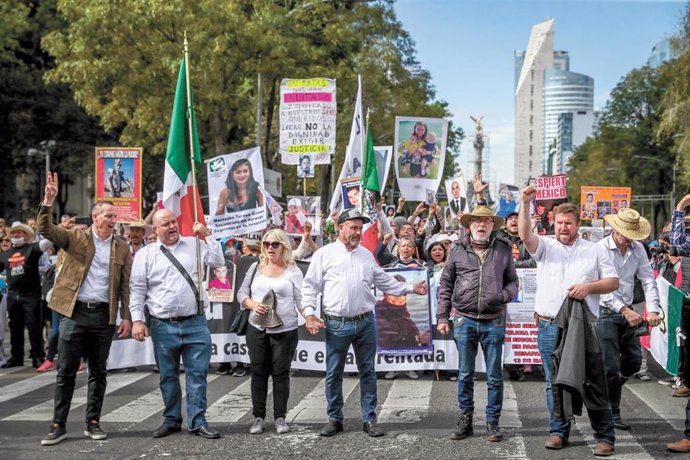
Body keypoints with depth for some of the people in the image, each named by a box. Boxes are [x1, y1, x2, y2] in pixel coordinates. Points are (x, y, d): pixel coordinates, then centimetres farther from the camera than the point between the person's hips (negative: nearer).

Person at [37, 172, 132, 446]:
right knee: (66, 371, 1)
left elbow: (125, 285, 7)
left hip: (104, 315, 2)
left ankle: (93, 423, 18)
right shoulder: (76, 238, 4)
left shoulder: (122, 248, 8)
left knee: (98, 371, 8)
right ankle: (59, 425, 8)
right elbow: (45, 229, -8)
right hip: (74, 312, -2)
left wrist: (126, 317, 1)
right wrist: (49, 201, -21)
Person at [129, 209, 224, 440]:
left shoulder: (194, 245, 8)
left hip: (195, 323, 1)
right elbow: (137, 290, 2)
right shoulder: (145, 254, 3)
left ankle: (197, 421, 9)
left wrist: (207, 236, -2)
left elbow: (218, 262, 3)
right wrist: (137, 320, -6)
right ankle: (171, 420, 24)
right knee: (168, 376, 11)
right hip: (163, 326, 0)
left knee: (197, 374, 1)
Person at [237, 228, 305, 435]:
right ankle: (258, 417, 14)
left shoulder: (293, 271, 0)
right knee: (258, 372, 6)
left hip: (285, 330, -3)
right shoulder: (256, 267, 9)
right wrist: (253, 305, -9)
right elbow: (242, 293, 11)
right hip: (257, 329, 3)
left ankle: (280, 417, 13)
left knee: (281, 373, 3)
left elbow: (301, 300, -4)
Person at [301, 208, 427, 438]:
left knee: (368, 371, 7)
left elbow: (384, 281, 20)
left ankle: (369, 419, 15)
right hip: (337, 324, -3)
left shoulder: (366, 254, 13)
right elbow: (310, 286, -1)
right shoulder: (324, 254, -1)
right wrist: (309, 314, -11)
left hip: (365, 322, 3)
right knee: (333, 374, 5)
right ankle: (335, 419, 18)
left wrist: (411, 289, 16)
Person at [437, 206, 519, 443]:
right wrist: (442, 317, 2)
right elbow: (445, 285, 7)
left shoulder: (503, 250, 5)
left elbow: (512, 281, 11)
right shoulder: (458, 250, 4)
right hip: (465, 321, 0)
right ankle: (465, 419, 20)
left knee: (495, 376, 5)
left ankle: (492, 422, 16)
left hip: (494, 322, 0)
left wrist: (503, 295, -11)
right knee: (465, 375, 8)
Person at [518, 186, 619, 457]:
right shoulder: (545, 247, 10)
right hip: (550, 327, 1)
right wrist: (526, 203, -20)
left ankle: (604, 436, 5)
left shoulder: (595, 250, 10)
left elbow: (613, 282, 7)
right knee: (554, 383, 7)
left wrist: (588, 286, -11)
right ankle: (558, 432, 17)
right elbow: (524, 234, -10)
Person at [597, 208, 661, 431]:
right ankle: (612, 415, 10)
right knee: (611, 367, -3)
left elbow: (648, 280, 2)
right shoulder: (601, 249, -15)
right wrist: (624, 310, -29)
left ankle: (607, 390, 35)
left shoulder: (638, 249, 3)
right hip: (606, 312, -6)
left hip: (627, 312, 6)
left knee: (633, 361, 11)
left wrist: (652, 310, -12)